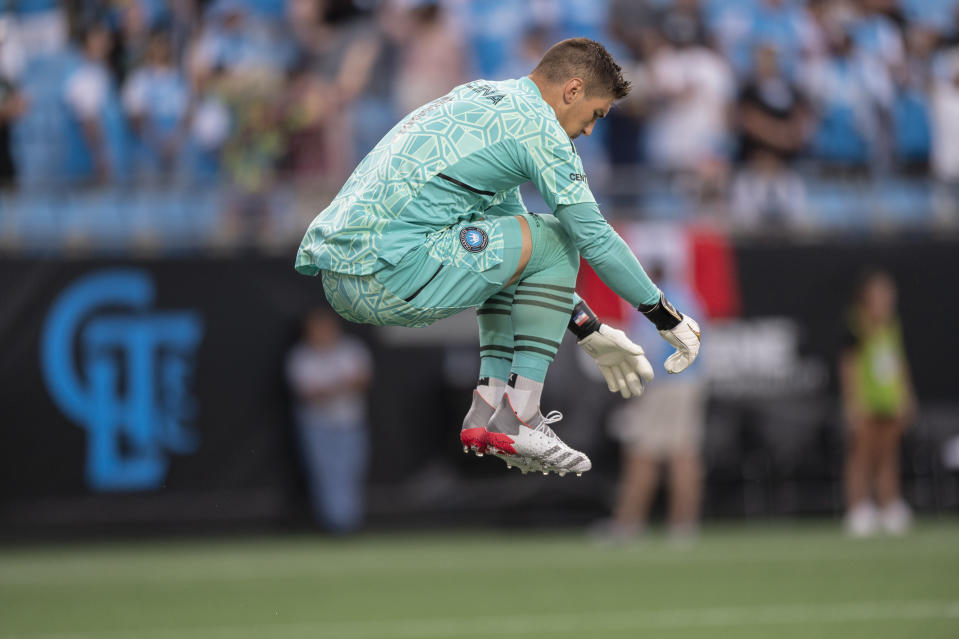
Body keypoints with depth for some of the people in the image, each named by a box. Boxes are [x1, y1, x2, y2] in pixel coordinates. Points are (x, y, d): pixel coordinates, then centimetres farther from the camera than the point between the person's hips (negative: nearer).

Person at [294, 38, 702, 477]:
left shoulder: (482, 100, 26)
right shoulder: (535, 123, -4)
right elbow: (594, 238, -2)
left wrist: (589, 332, 36)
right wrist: (667, 317, 10)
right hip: (388, 274, -10)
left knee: (514, 256, 27)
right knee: (552, 239, 0)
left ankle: (489, 409, 15)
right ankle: (518, 420, -1)